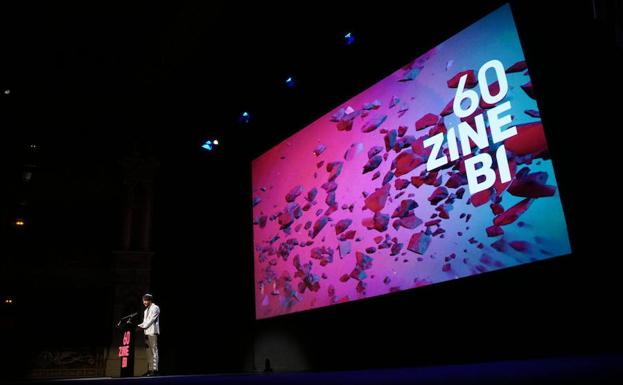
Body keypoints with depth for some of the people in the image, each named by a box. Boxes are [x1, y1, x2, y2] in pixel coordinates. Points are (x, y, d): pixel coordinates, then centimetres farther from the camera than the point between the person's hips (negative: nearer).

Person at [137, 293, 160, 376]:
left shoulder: (155, 308, -2)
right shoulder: (146, 310, 23)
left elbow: (151, 320, -10)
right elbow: (145, 322, 22)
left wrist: (143, 326, -12)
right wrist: (139, 326, 5)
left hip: (153, 332, -8)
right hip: (147, 332, 8)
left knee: (154, 351, -10)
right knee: (149, 351, 5)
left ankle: (155, 369, -12)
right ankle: (150, 369, 6)